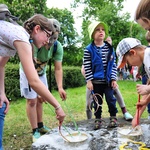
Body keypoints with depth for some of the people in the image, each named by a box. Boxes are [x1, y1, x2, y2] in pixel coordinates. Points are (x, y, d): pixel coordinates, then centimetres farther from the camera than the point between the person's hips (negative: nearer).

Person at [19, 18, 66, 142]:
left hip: (41, 72, 5)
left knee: (40, 100, 12)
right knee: (32, 100, -4)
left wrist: (60, 87, -33)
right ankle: (35, 131, 6)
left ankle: (40, 126, 25)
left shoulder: (58, 47, -22)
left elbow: (58, 69, -21)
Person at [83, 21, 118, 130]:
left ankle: (113, 118, 24)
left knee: (111, 99, 6)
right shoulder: (89, 50, -6)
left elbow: (113, 65, 4)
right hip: (96, 81, -1)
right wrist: (89, 81, -11)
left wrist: (114, 79, -2)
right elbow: (87, 67, -6)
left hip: (108, 80, 2)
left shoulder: (110, 48, 3)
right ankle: (98, 120, 25)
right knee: (97, 101, 10)